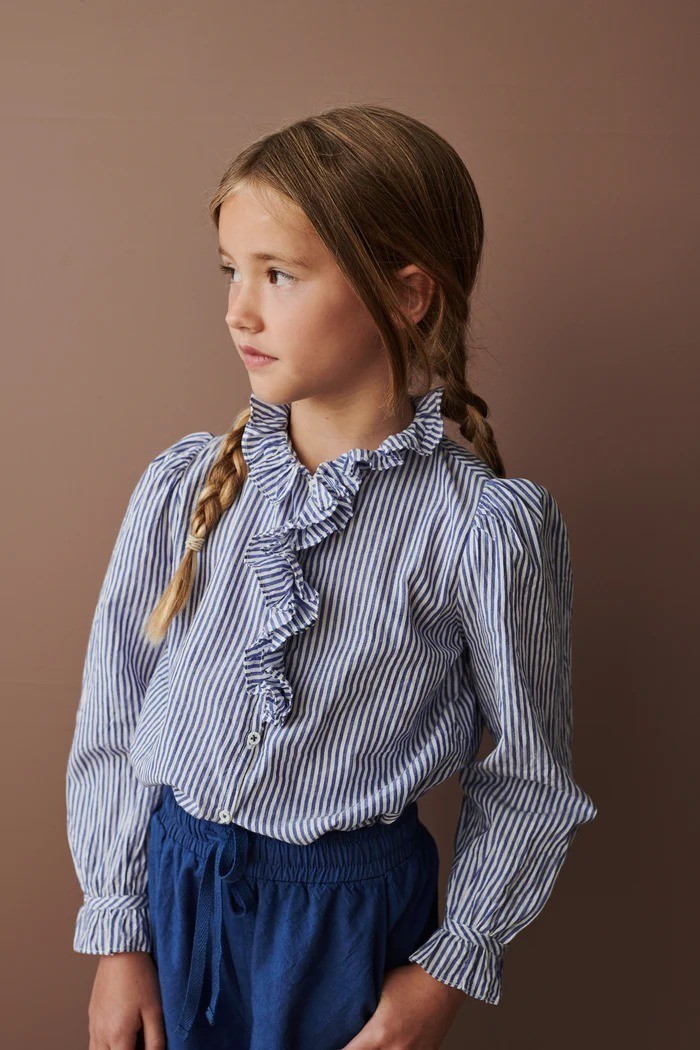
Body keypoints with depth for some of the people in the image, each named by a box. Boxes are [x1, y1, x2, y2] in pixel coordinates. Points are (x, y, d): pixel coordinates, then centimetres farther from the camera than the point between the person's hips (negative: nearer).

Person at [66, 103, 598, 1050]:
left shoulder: (489, 529, -16)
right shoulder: (184, 487, -7)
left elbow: (527, 777, -5)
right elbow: (113, 721, 0)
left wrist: (452, 970, -2)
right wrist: (118, 934, 2)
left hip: (353, 913, -2)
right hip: (172, 881, 3)